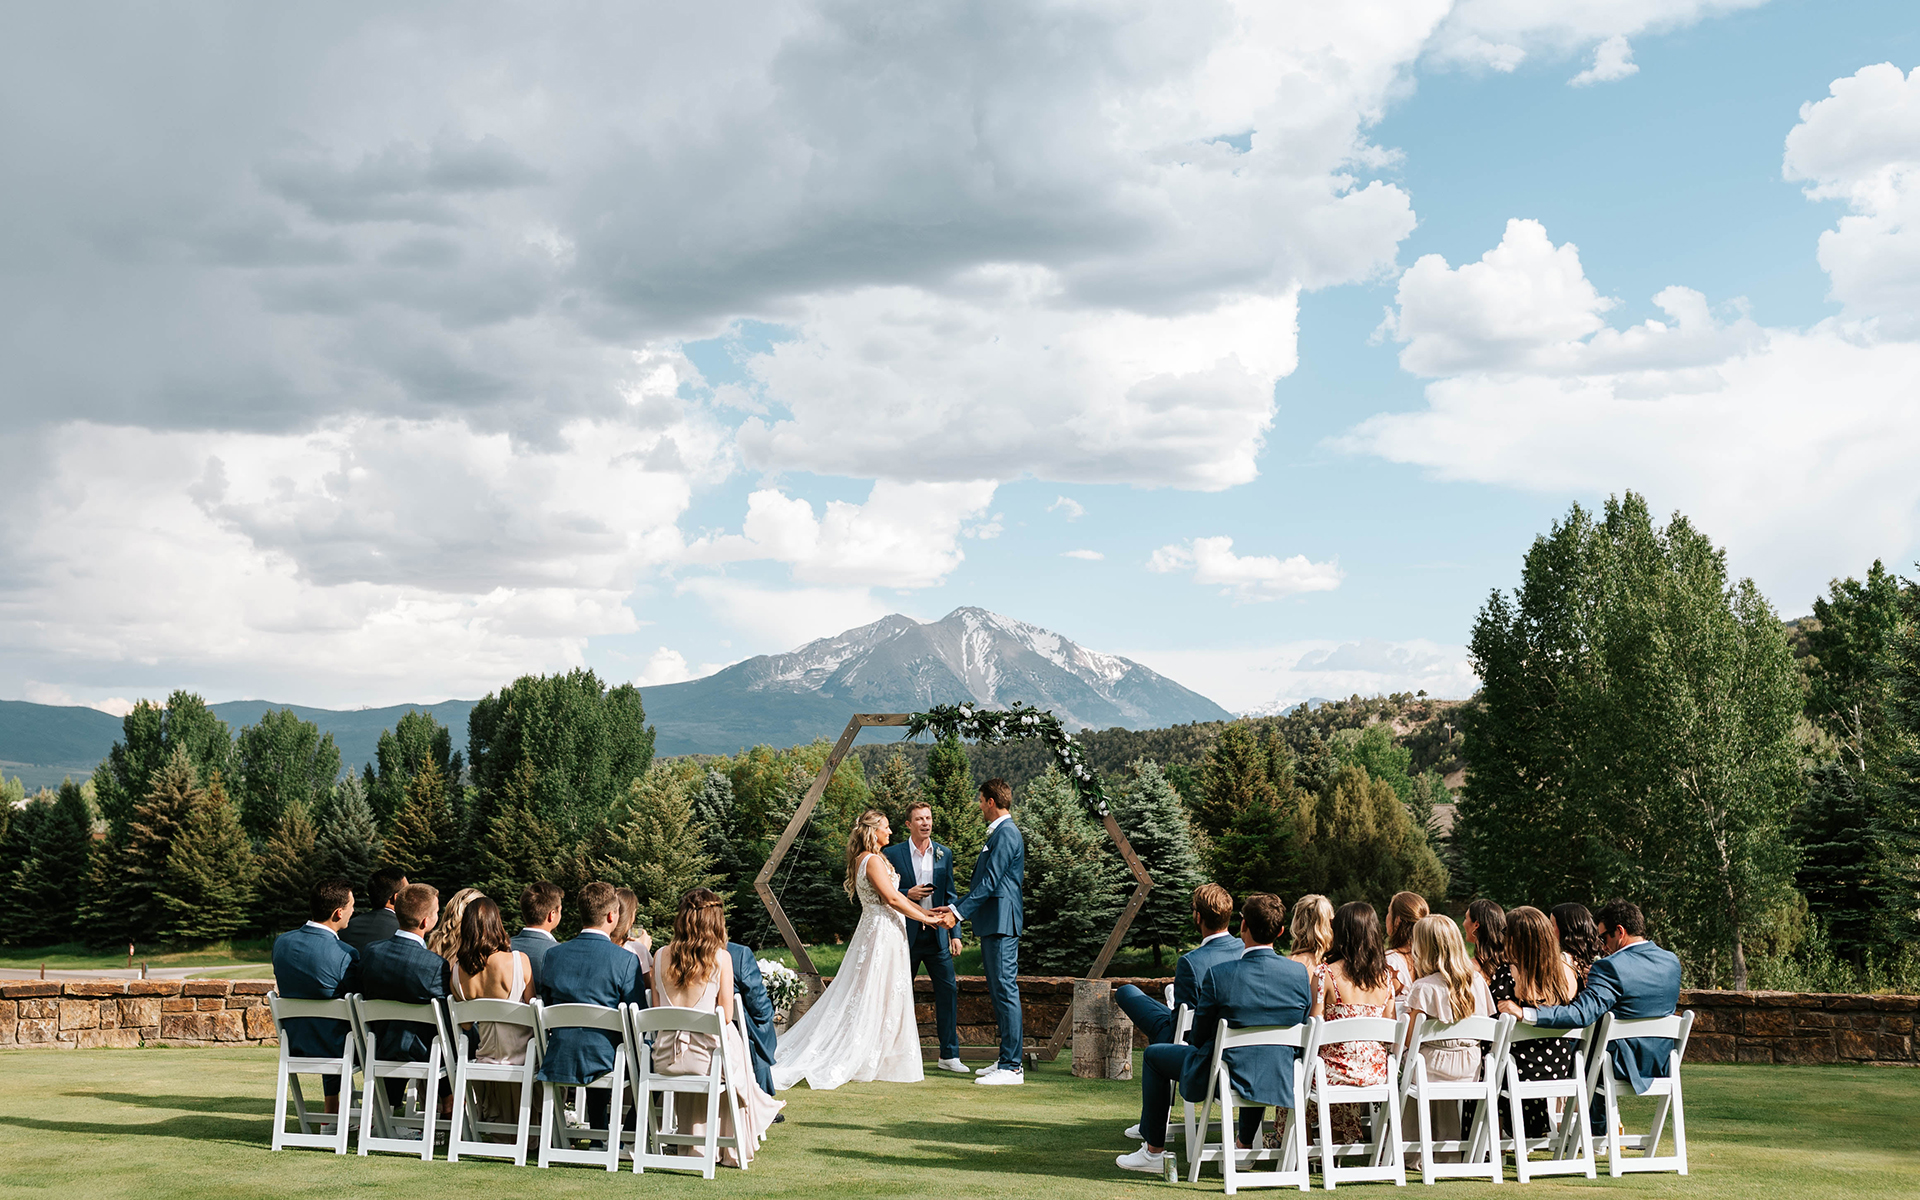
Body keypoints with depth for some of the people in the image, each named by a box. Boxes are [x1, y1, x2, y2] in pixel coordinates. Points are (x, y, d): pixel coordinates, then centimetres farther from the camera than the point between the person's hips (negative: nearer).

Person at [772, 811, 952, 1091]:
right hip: (882, 932, -10)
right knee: (876, 997, -5)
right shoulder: (873, 860, -16)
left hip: (877, 932, 10)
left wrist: (927, 912, 13)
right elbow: (892, 898, -19)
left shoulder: (865, 859, 15)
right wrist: (926, 918, -10)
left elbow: (894, 896, 17)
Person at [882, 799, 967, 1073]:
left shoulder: (944, 854, 10)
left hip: (937, 935, 2)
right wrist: (907, 895, -15)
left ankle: (949, 1055, 3)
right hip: (906, 935, -2)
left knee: (948, 990, -3)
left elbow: (950, 897, 12)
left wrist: (954, 933, 7)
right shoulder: (892, 853, 0)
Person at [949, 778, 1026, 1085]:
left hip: (1001, 922, -11)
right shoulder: (998, 833, 20)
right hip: (993, 923, 11)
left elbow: (990, 882, -18)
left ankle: (1012, 1067, -11)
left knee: (1006, 991, -10)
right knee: (998, 992, 14)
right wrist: (953, 907, 22)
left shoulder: (1006, 833, -13)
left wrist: (959, 913, -16)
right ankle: (1007, 1058, 20)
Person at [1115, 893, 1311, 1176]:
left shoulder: (1219, 975, -20)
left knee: (1154, 1055, 21)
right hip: (1278, 1083, 4)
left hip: (1224, 1078, -4)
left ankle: (1154, 1152, 26)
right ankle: (1244, 1145, 51)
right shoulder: (1299, 973, -10)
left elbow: (1200, 1035, -8)